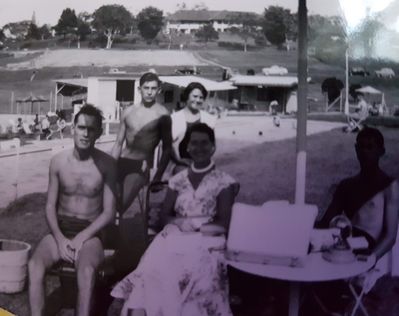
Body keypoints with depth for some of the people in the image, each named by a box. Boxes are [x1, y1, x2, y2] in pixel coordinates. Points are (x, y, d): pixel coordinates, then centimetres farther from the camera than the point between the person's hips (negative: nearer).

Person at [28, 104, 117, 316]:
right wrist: (60, 238, -13)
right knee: (34, 265, -28)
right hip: (60, 229, 3)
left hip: (90, 233, -2)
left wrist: (81, 238, -18)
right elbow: (50, 206, 3)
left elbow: (109, 212, -7)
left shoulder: (106, 164, -7)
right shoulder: (58, 161, 1)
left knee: (86, 271, -35)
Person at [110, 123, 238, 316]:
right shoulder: (178, 180, 17)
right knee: (150, 268, -29)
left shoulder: (224, 182, 6)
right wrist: (180, 222, -7)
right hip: (175, 238, 3)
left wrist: (194, 226, -9)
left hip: (205, 241, -3)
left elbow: (222, 224, 1)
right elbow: (164, 214, 14)